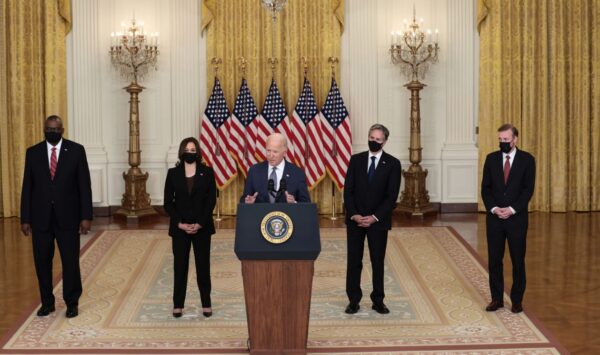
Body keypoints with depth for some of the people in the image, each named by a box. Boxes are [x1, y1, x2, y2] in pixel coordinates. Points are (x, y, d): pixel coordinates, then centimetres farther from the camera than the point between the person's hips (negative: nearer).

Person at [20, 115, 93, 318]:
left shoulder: (76, 150, 0)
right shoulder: (33, 153, 5)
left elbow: (84, 185, -2)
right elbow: (27, 187, 5)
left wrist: (86, 216, -7)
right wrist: (25, 218, 1)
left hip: (67, 216, -2)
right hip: (41, 217, 2)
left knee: (70, 262, 0)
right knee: (42, 262, 7)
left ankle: (72, 303, 15)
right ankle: (47, 303, 20)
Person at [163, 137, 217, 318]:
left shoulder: (207, 172, 1)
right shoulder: (173, 173, 3)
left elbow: (211, 200, -3)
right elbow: (168, 202, 1)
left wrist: (199, 223, -12)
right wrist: (180, 224, -10)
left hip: (202, 227, 0)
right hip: (179, 228, 1)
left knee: (203, 265, 4)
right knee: (180, 265, 4)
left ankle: (206, 304, 13)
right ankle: (178, 304, 12)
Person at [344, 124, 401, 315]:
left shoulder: (392, 164, -2)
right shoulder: (356, 160, 4)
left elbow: (392, 196, -6)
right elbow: (348, 190, 2)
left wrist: (375, 217, -14)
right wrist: (354, 214, -10)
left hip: (378, 220, -1)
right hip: (355, 219, 2)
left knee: (378, 261, 4)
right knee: (354, 261, 3)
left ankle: (378, 301, 14)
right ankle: (353, 300, 10)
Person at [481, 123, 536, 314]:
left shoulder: (527, 159, -1)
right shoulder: (491, 159, 5)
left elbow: (528, 189, -5)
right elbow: (485, 187, 4)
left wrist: (512, 209, -14)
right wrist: (494, 208, -10)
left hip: (517, 217, -2)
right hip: (494, 217, 2)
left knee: (518, 260, 4)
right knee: (494, 259, 4)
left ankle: (517, 300, 14)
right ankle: (497, 298, 13)